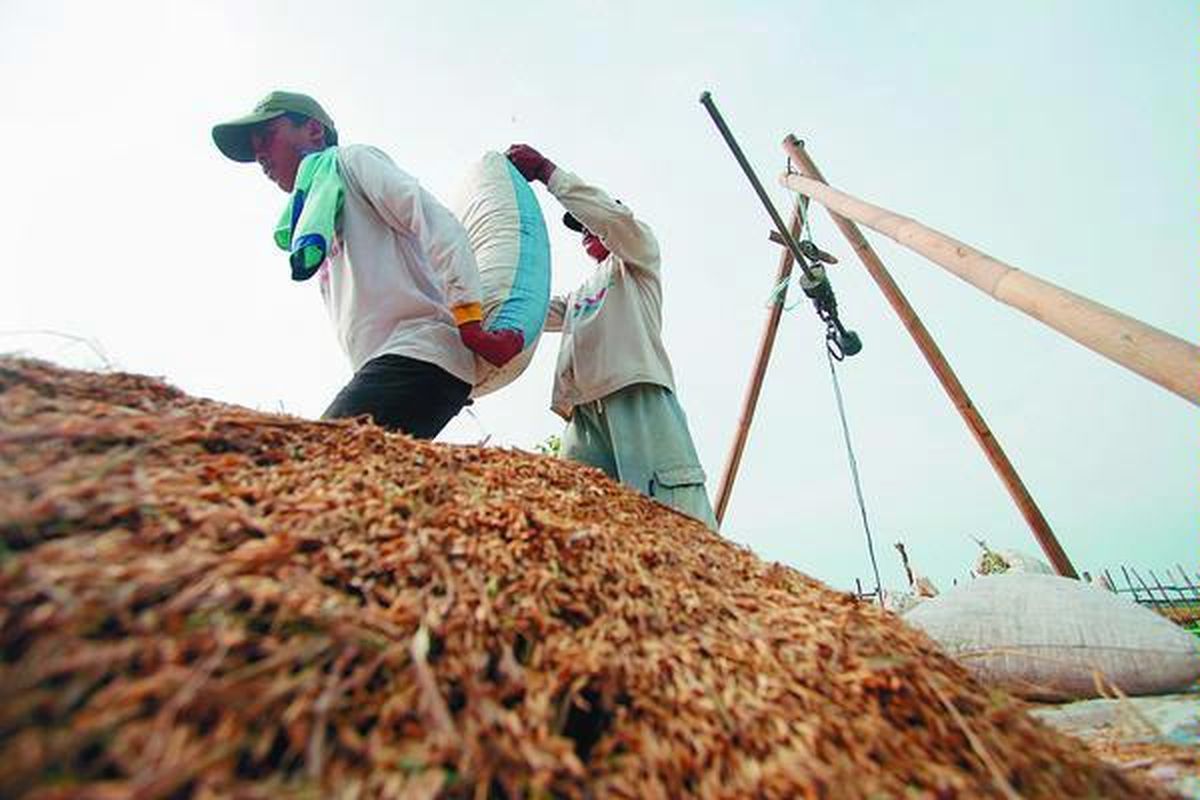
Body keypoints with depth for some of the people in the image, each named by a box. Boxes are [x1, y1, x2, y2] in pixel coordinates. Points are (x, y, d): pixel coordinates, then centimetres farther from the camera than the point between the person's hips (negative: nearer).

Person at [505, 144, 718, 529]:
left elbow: (615, 215, 3)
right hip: (584, 410, 6)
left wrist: (546, 169, 6)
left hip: (638, 394, -5)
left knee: (677, 512, -21)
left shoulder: (638, 258, 23)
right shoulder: (577, 295, 40)